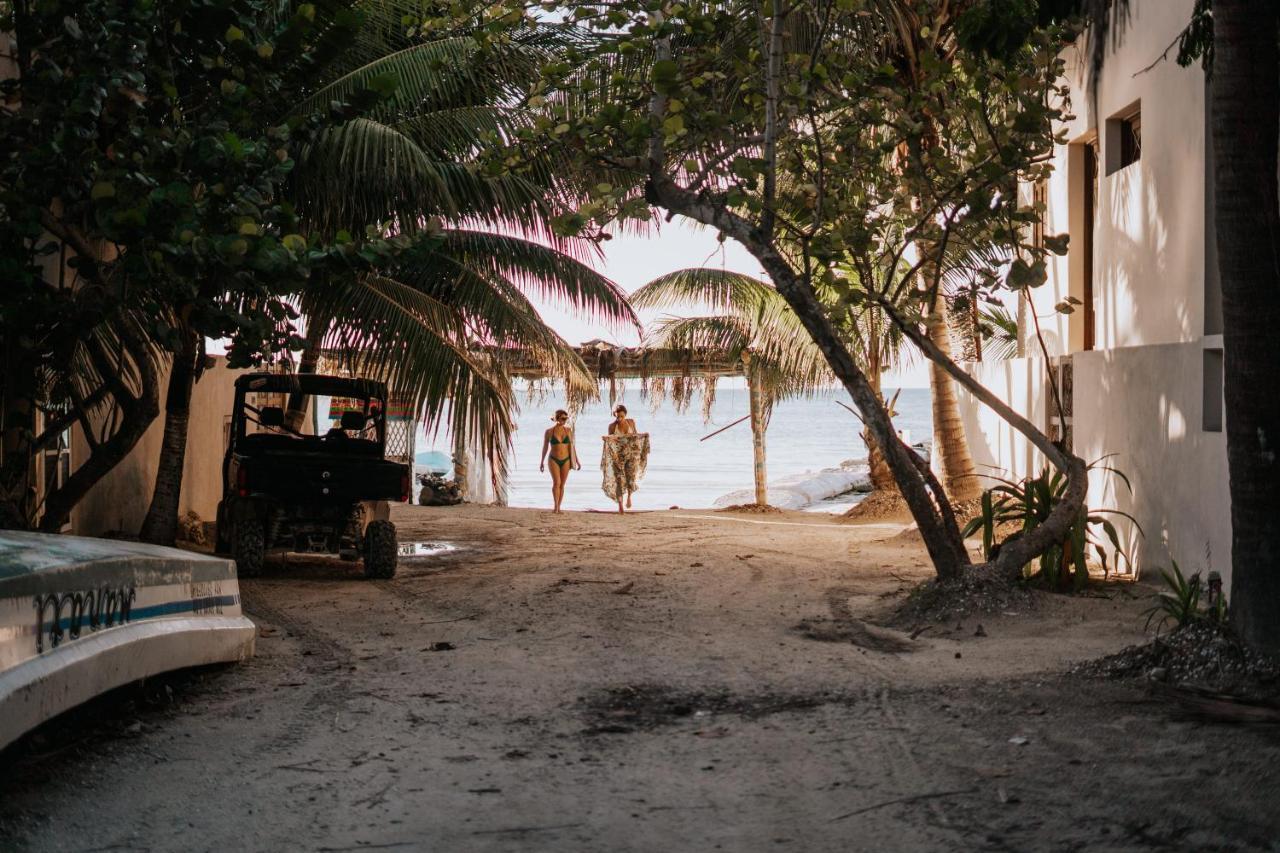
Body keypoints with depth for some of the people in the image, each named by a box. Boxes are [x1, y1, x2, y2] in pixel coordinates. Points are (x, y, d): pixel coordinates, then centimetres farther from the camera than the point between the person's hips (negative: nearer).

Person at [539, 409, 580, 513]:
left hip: (566, 461, 3)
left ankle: (558, 508, 13)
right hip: (554, 460, -2)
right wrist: (542, 461, 11)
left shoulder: (568, 431, 1)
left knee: (562, 485, 5)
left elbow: (572, 446, 7)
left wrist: (577, 461, 6)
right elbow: (545, 447, 6)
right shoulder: (549, 432, -5)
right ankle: (556, 506, -13)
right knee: (556, 482, -18)